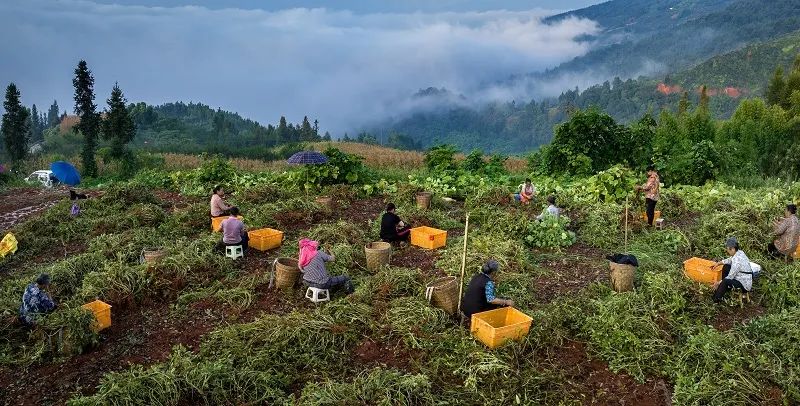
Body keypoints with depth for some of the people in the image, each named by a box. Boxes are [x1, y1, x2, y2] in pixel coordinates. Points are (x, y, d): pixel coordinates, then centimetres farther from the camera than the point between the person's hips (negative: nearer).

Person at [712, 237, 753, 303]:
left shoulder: (737, 260, -29)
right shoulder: (739, 252, -3)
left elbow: (730, 277, -21)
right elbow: (729, 260, 19)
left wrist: (718, 283, -11)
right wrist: (718, 263, 12)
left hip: (745, 285, -10)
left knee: (725, 281, -28)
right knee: (726, 267, 12)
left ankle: (717, 299, -9)